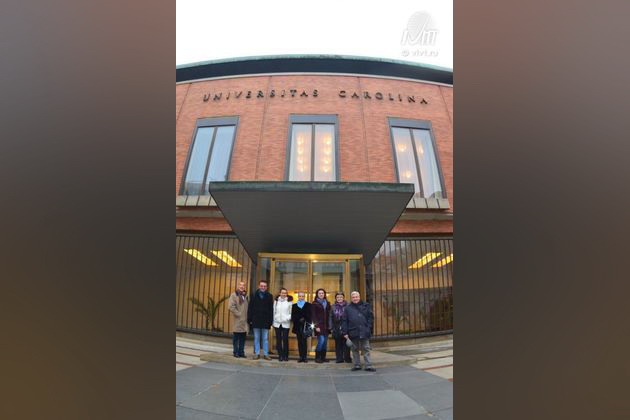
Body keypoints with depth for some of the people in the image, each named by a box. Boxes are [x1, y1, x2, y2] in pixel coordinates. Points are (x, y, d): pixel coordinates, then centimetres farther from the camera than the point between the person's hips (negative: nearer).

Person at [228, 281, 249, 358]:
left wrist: (247, 316, 5)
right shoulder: (234, 295, -4)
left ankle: (241, 352, 18)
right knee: (236, 337, 1)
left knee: (243, 338, 9)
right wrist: (238, 314, -12)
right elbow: (231, 307, -13)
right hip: (237, 320, -5)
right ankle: (236, 352, 12)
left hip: (244, 320, 5)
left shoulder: (245, 295, 14)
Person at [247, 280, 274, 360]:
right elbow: (250, 308, 3)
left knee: (265, 339, 6)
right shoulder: (254, 295, 3)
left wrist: (270, 320, -3)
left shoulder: (269, 296, 3)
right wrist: (249, 319, -3)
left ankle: (266, 354, 14)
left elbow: (271, 310, 2)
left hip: (265, 321, 0)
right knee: (256, 338, 8)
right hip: (256, 321, 0)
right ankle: (257, 354, 18)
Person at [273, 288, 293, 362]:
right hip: (277, 323, 3)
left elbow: (291, 313, 1)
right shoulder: (276, 301, 9)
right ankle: (280, 355, 15)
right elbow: (274, 312, 11)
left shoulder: (289, 302, 1)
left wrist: (287, 318, -14)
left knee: (285, 339, -4)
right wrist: (273, 321, 4)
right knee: (278, 340, 5)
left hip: (286, 324, -2)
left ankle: (285, 355, 9)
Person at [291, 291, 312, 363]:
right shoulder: (294, 306, 15)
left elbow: (310, 315, 1)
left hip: (305, 326, -2)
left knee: (304, 341, -9)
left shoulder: (308, 305, 8)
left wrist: (304, 320, -11)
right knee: (299, 342, 4)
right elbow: (293, 317, 8)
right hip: (297, 326, 3)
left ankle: (304, 357, -5)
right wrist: (299, 320, -7)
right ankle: (301, 357, 11)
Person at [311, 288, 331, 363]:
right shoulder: (314, 303, 0)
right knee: (321, 340, -13)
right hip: (319, 325, -5)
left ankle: (323, 357, 16)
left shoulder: (327, 303, 14)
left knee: (325, 342, 5)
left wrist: (329, 325, 6)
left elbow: (329, 315, 14)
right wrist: (316, 326, -11)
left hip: (326, 326, 5)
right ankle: (317, 357, 1)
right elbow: (313, 316, -4)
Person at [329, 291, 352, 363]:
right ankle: (339, 358, 18)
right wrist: (331, 328, 2)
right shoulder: (333, 307, 6)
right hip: (336, 329, 2)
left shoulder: (347, 306, -1)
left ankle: (347, 358, 15)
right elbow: (331, 318, 7)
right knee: (338, 344, 8)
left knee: (346, 344, 3)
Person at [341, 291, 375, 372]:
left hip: (364, 332, -1)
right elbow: (344, 321, 3)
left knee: (366, 349, 3)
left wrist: (369, 328, -5)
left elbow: (370, 317, 5)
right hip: (353, 332, 1)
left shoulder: (366, 306, 4)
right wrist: (345, 332, -3)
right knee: (355, 349, 11)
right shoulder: (348, 308, 5)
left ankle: (368, 366, 9)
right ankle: (357, 365, 22)